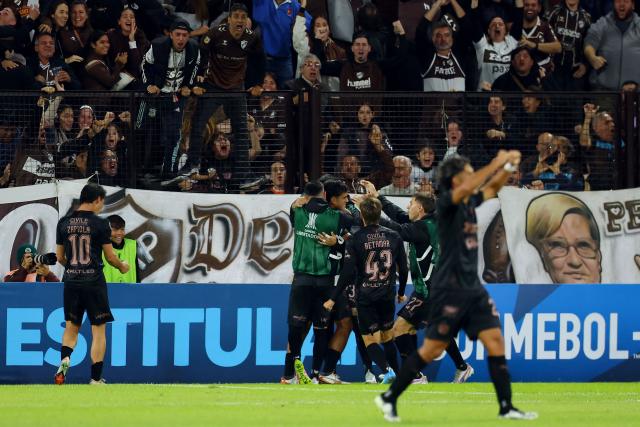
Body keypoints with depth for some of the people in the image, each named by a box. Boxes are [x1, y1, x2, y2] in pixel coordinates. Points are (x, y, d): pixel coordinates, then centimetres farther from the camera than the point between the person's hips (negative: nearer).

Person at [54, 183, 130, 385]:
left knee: (71, 326, 17)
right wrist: (122, 266, 18)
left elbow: (60, 257, 10)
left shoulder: (64, 223, 4)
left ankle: (64, 359, -11)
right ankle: (96, 379, 4)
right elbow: (110, 257, -3)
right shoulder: (100, 224, -7)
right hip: (94, 281, -4)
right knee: (99, 330, 4)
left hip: (71, 282, 4)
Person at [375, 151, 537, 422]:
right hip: (449, 289, -8)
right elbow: (466, 189, -31)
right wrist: (496, 163, -28)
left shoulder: (470, 203, 11)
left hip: (474, 289, 8)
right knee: (432, 349, -5)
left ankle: (506, 407, 1)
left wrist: (509, 167, 3)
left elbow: (492, 187, 23)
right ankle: (389, 398, 7)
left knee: (495, 340, -1)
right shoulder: (446, 203, -11)